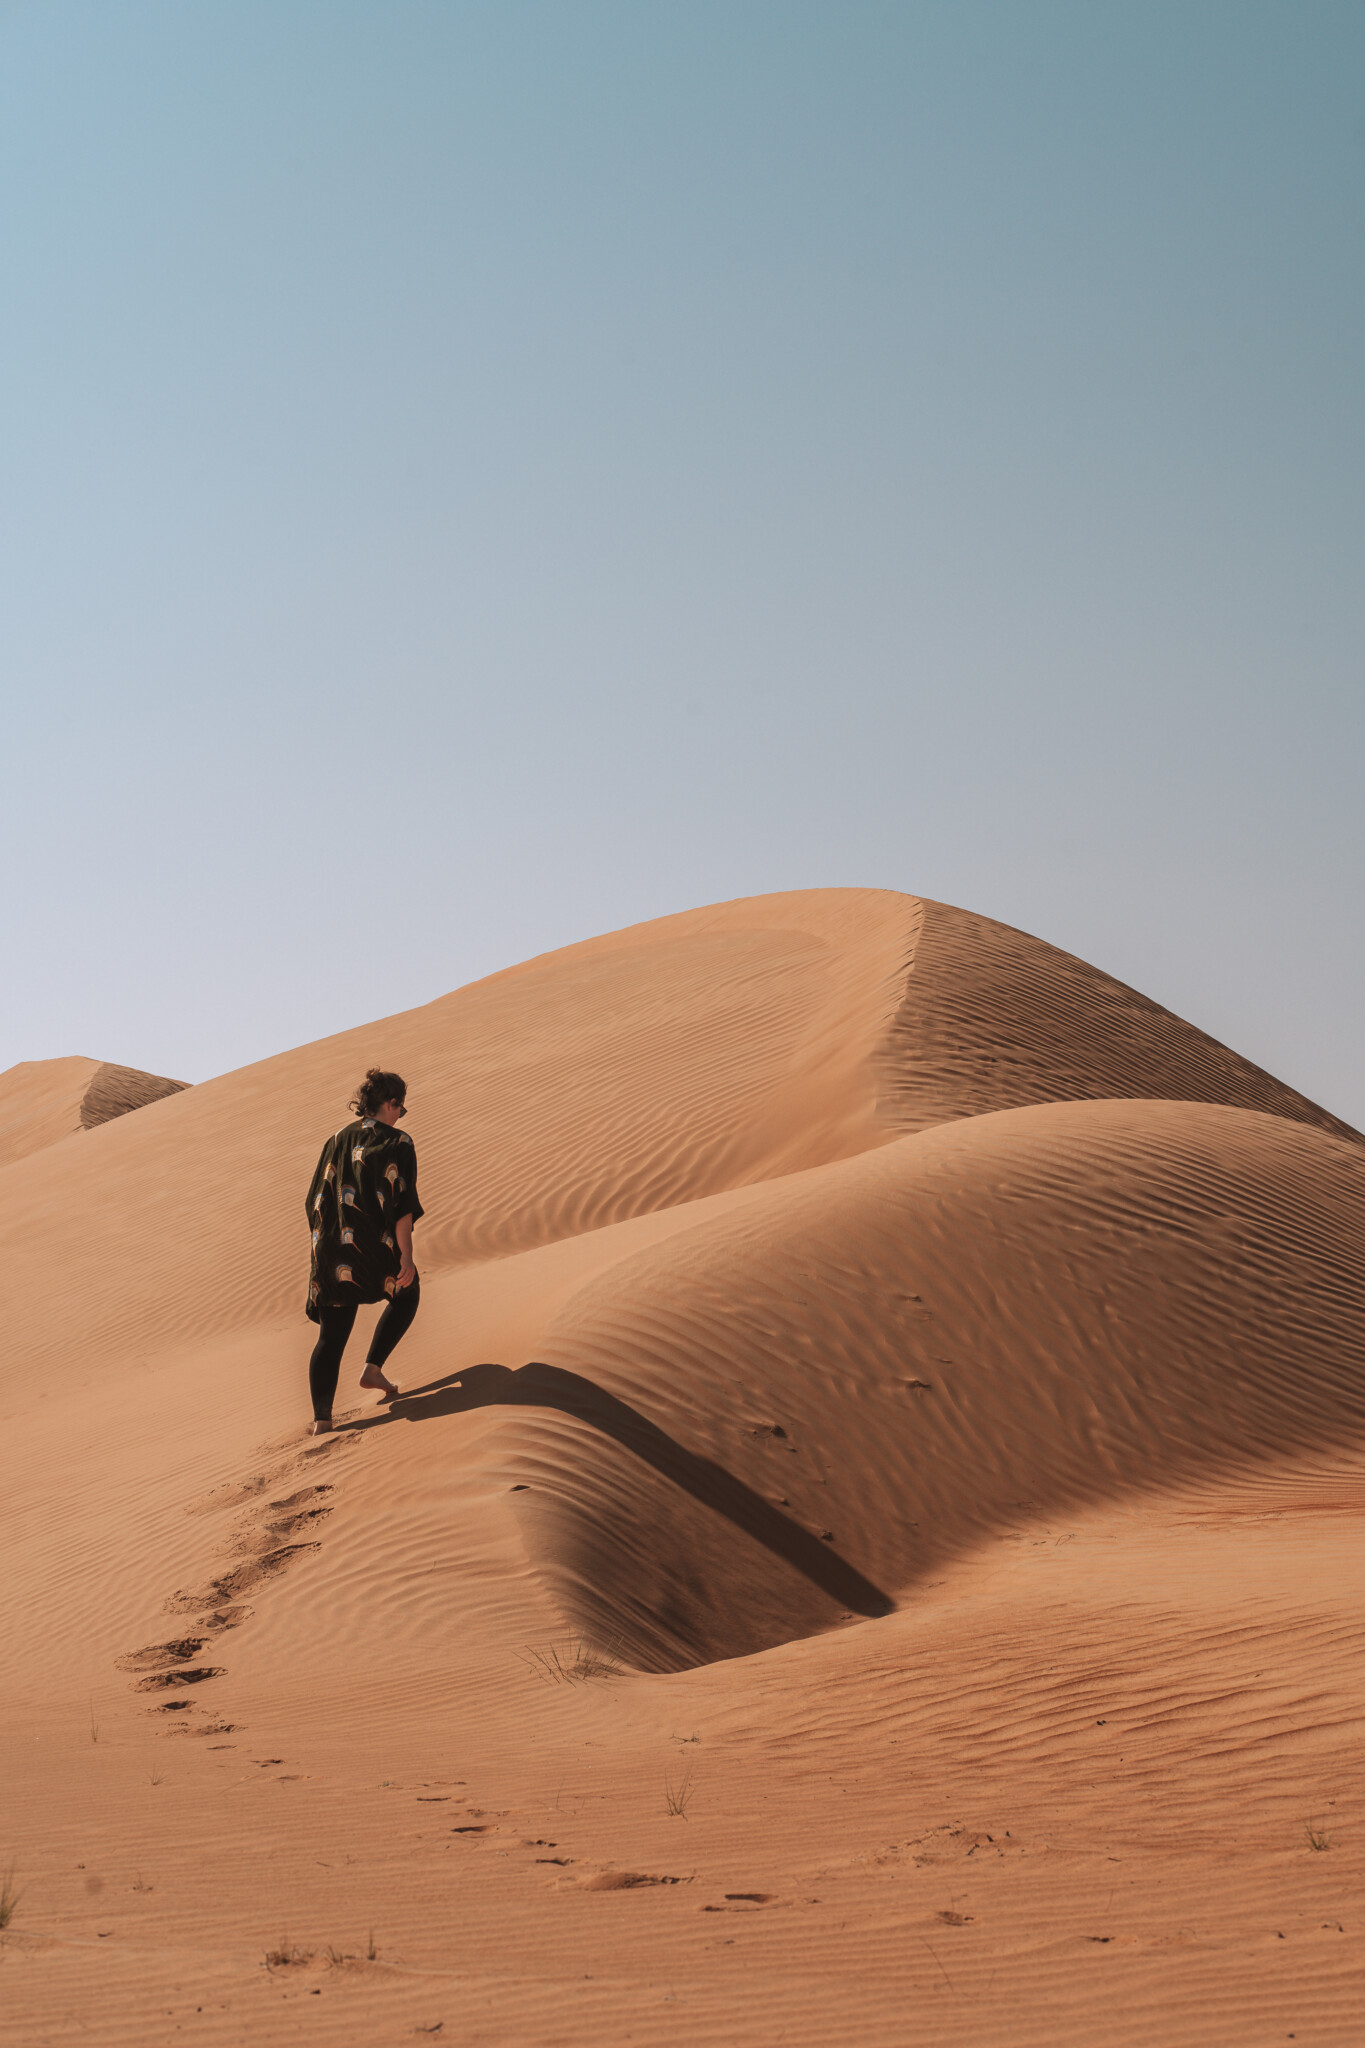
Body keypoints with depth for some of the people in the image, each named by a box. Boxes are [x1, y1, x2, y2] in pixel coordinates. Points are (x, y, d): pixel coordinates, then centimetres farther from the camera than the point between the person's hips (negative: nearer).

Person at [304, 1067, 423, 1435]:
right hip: (376, 1246, -4)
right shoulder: (397, 1143, -5)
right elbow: (401, 1203, -14)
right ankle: (373, 1367, 14)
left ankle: (321, 1421, -5)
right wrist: (406, 1255, -15)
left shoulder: (338, 1139, 12)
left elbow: (316, 1199, 15)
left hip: (332, 1250, 4)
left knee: (331, 1336, 6)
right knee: (406, 1294, 28)